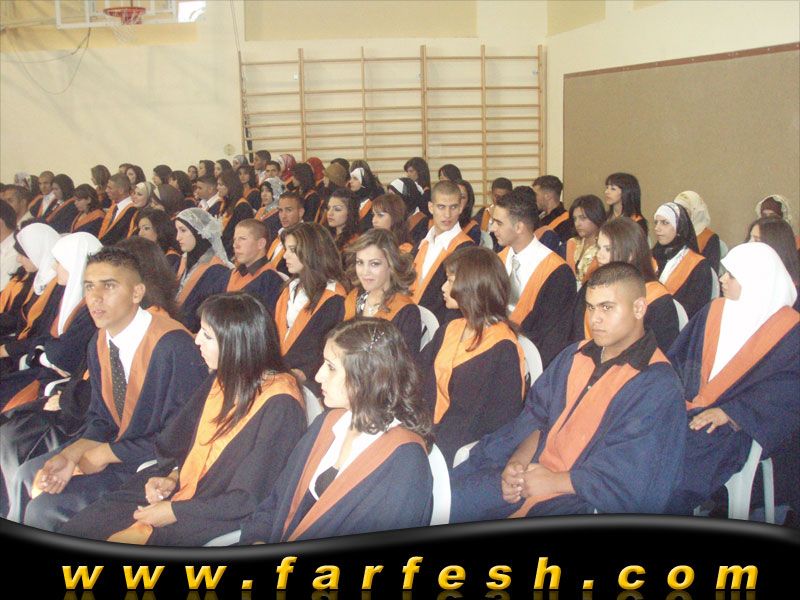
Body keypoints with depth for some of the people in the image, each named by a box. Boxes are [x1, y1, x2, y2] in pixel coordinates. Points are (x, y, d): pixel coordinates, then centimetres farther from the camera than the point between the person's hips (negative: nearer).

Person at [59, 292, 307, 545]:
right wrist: (171, 478, 0)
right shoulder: (221, 380, 6)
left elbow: (250, 499, -19)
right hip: (180, 492, 8)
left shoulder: (279, 405, -19)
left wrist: (175, 511, -16)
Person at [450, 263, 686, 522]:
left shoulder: (659, 386, -11)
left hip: (580, 501, -7)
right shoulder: (575, 356, 13)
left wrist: (554, 482, -14)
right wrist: (517, 463, -6)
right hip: (530, 471, 7)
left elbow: (629, 479, -17)